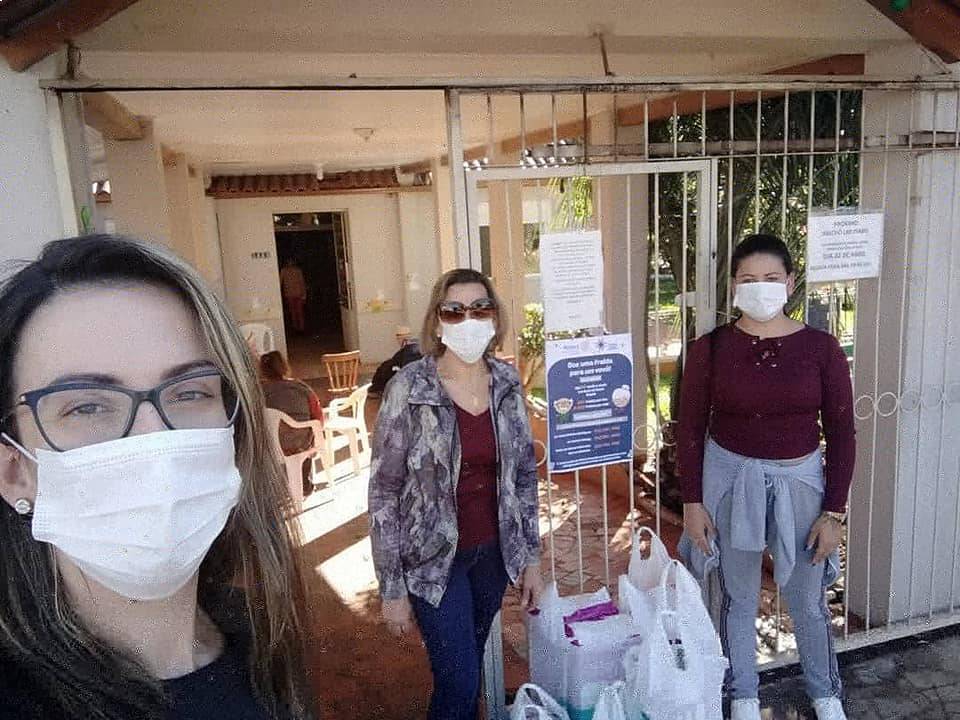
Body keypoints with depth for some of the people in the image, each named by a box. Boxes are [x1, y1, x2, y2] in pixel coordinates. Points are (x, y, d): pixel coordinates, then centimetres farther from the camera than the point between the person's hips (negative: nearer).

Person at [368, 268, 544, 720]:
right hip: (434, 559, -4)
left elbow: (525, 475, 6)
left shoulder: (507, 384, -4)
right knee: (460, 681, 2)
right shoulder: (409, 390, -17)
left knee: (467, 664, 19)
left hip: (493, 552, 4)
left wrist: (531, 557, 7)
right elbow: (384, 494, -12)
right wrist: (392, 589, -10)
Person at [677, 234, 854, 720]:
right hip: (730, 478, 0)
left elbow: (841, 433, -2)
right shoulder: (710, 348, -8)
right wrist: (692, 502, -5)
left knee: (808, 599, 16)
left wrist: (834, 512, -4)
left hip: (799, 480, 1)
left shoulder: (820, 347, -6)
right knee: (738, 597, 14)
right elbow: (690, 430, -3)